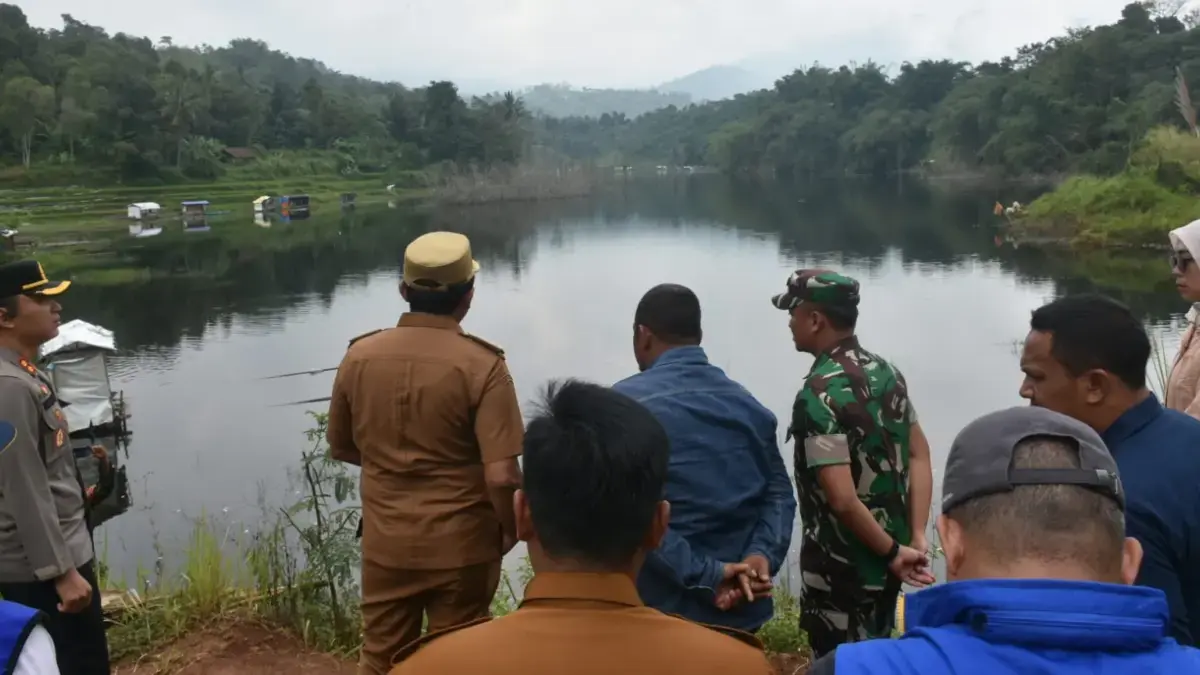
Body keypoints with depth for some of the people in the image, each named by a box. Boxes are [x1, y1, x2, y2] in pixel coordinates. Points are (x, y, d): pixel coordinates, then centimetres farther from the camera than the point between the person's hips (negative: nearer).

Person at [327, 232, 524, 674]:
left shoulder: (359, 356, -6)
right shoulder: (481, 365, -19)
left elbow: (341, 447, 7)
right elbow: (501, 476, -22)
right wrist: (510, 529, -4)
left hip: (385, 542, 3)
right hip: (460, 545, -3)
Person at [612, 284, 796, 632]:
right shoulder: (749, 405, 8)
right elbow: (779, 493, 2)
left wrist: (704, 575, -18)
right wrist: (761, 555, -12)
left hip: (660, 610, -5)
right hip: (739, 608, 5)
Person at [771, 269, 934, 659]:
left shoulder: (819, 393, -22)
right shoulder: (886, 371, 3)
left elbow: (842, 499, -27)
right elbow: (920, 456, 5)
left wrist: (892, 552, -14)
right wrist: (916, 539, 0)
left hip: (841, 566, -8)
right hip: (884, 559, 8)